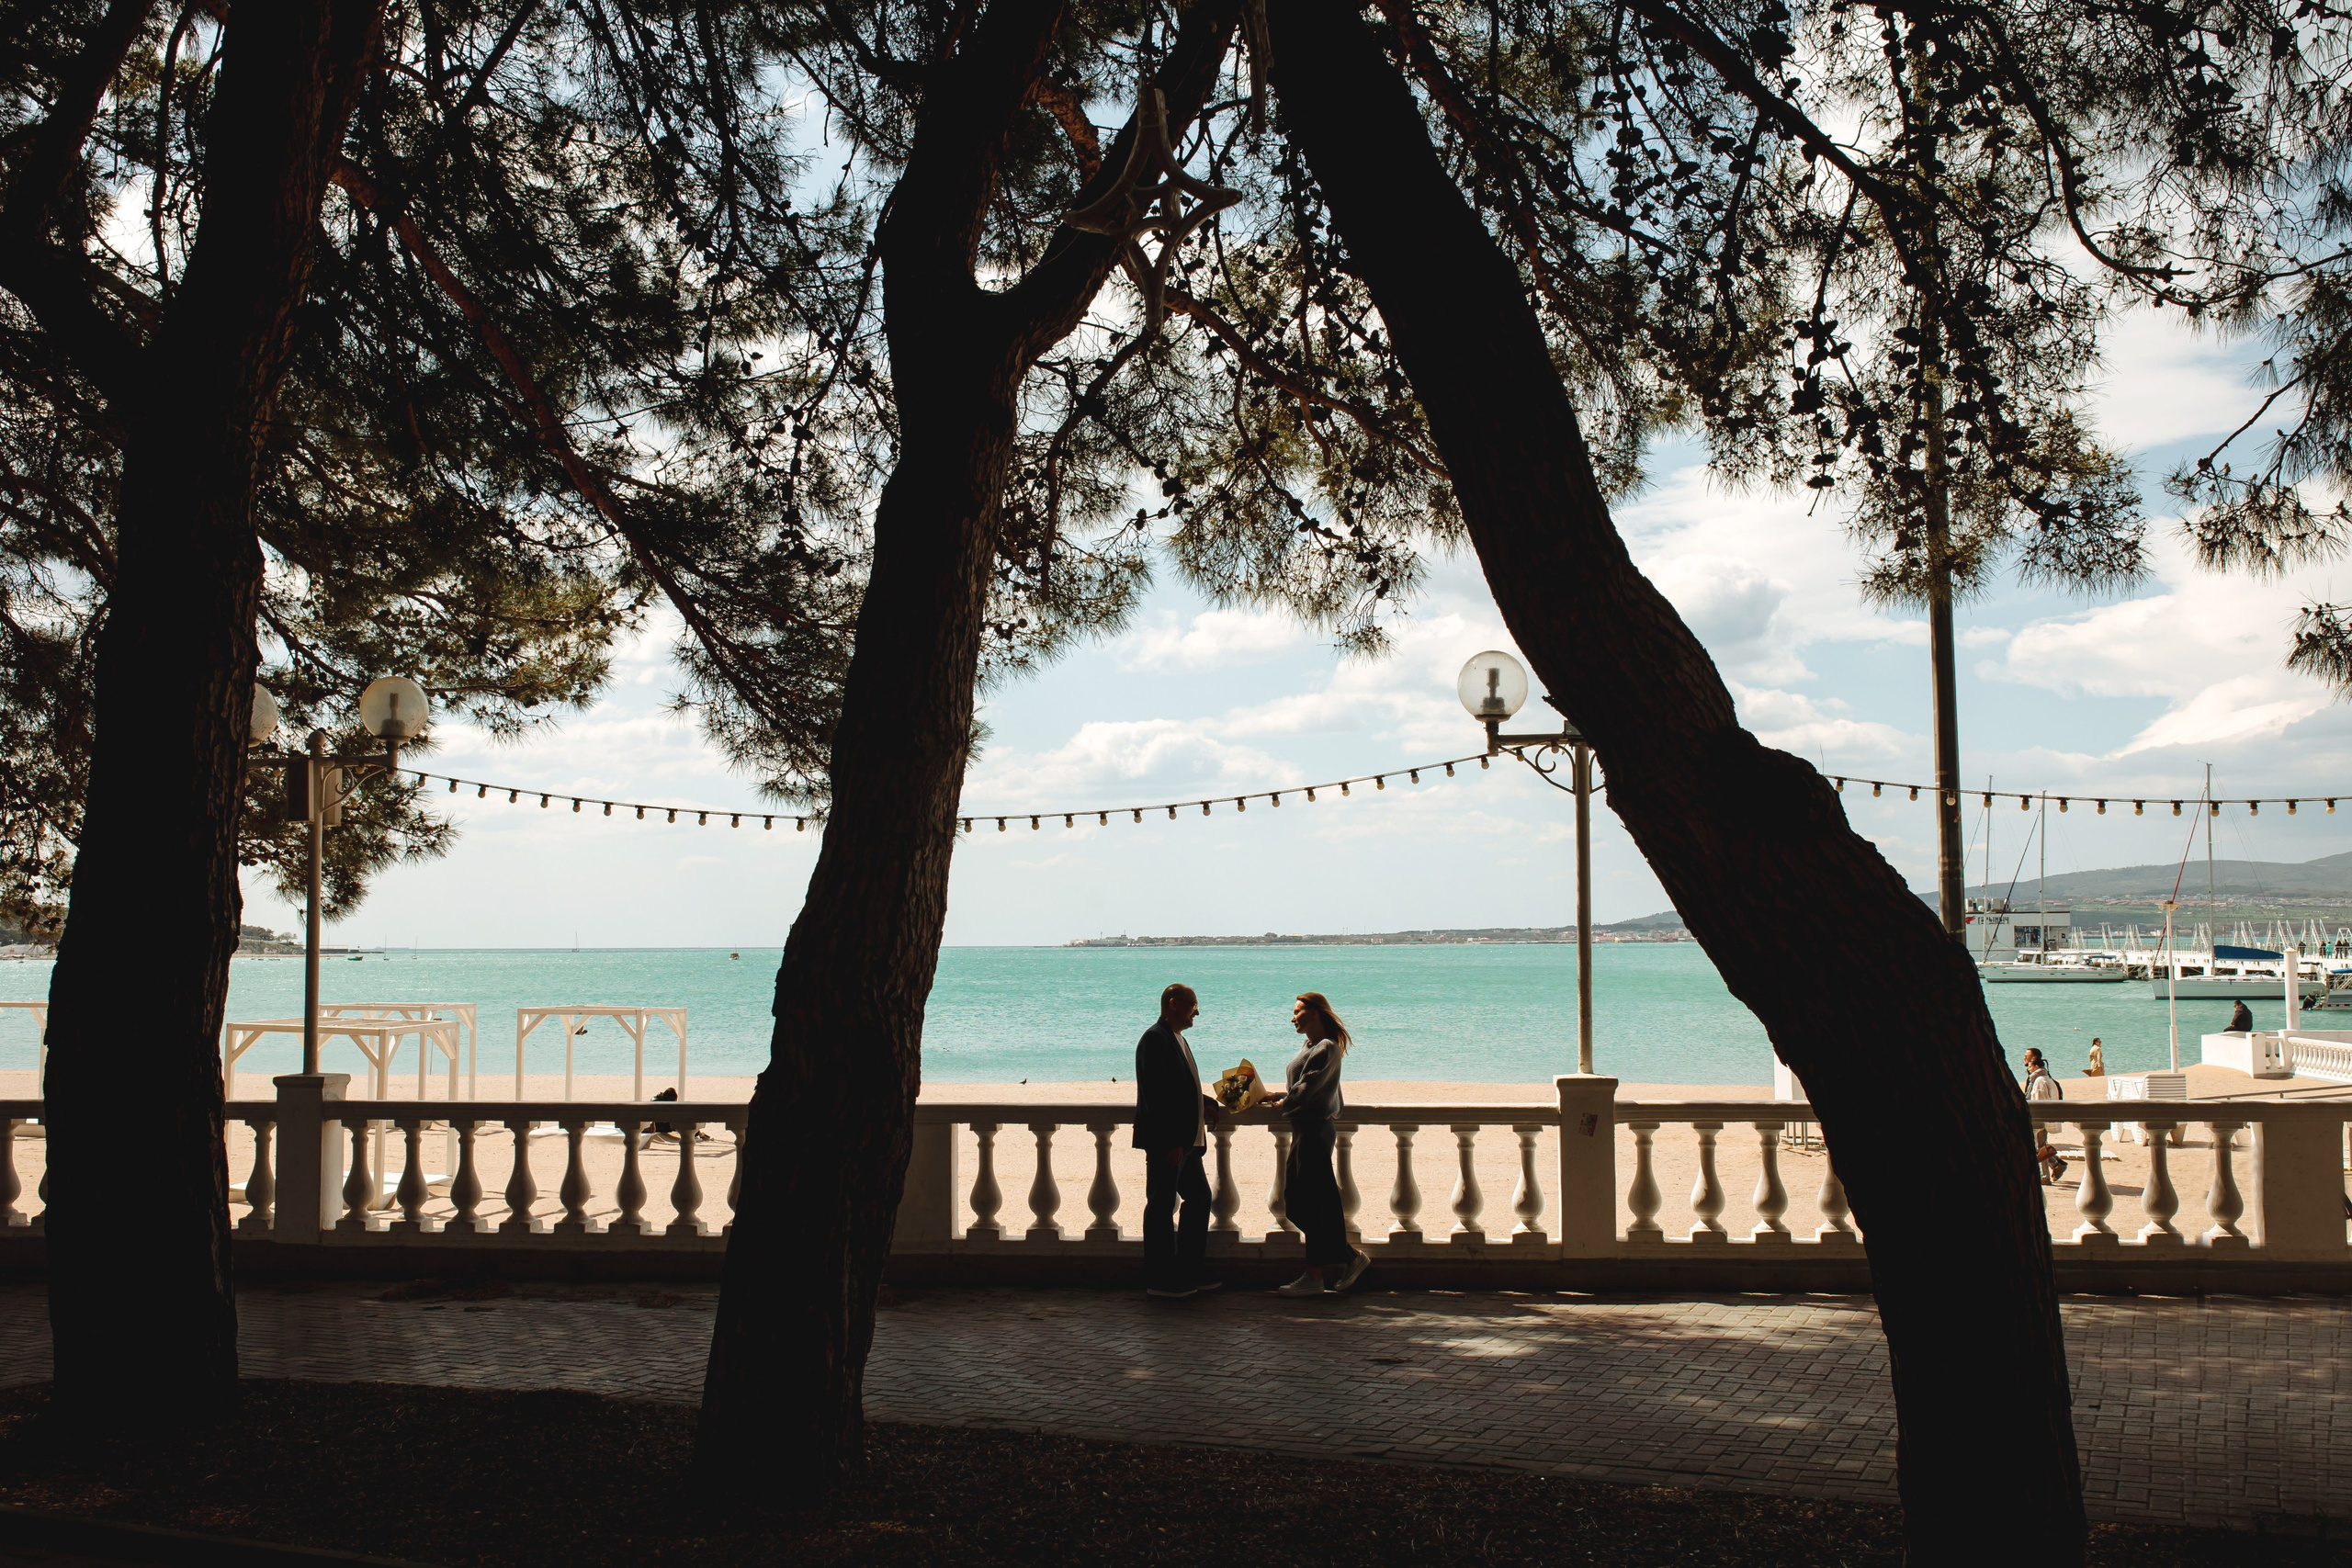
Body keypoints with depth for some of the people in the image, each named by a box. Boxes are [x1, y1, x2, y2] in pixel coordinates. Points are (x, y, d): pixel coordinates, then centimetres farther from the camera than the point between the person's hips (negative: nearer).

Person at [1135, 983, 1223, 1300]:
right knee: (1161, 1206, -3)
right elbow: (1155, 1093, -21)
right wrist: (1171, 1142, -24)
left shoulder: (1178, 1039, 18)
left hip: (1186, 1141, 11)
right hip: (1166, 1142, -11)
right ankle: (1159, 1281, 4)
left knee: (1199, 1199, 15)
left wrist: (1209, 1106, 10)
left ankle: (1192, 1273, 24)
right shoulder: (1156, 1039, -14)